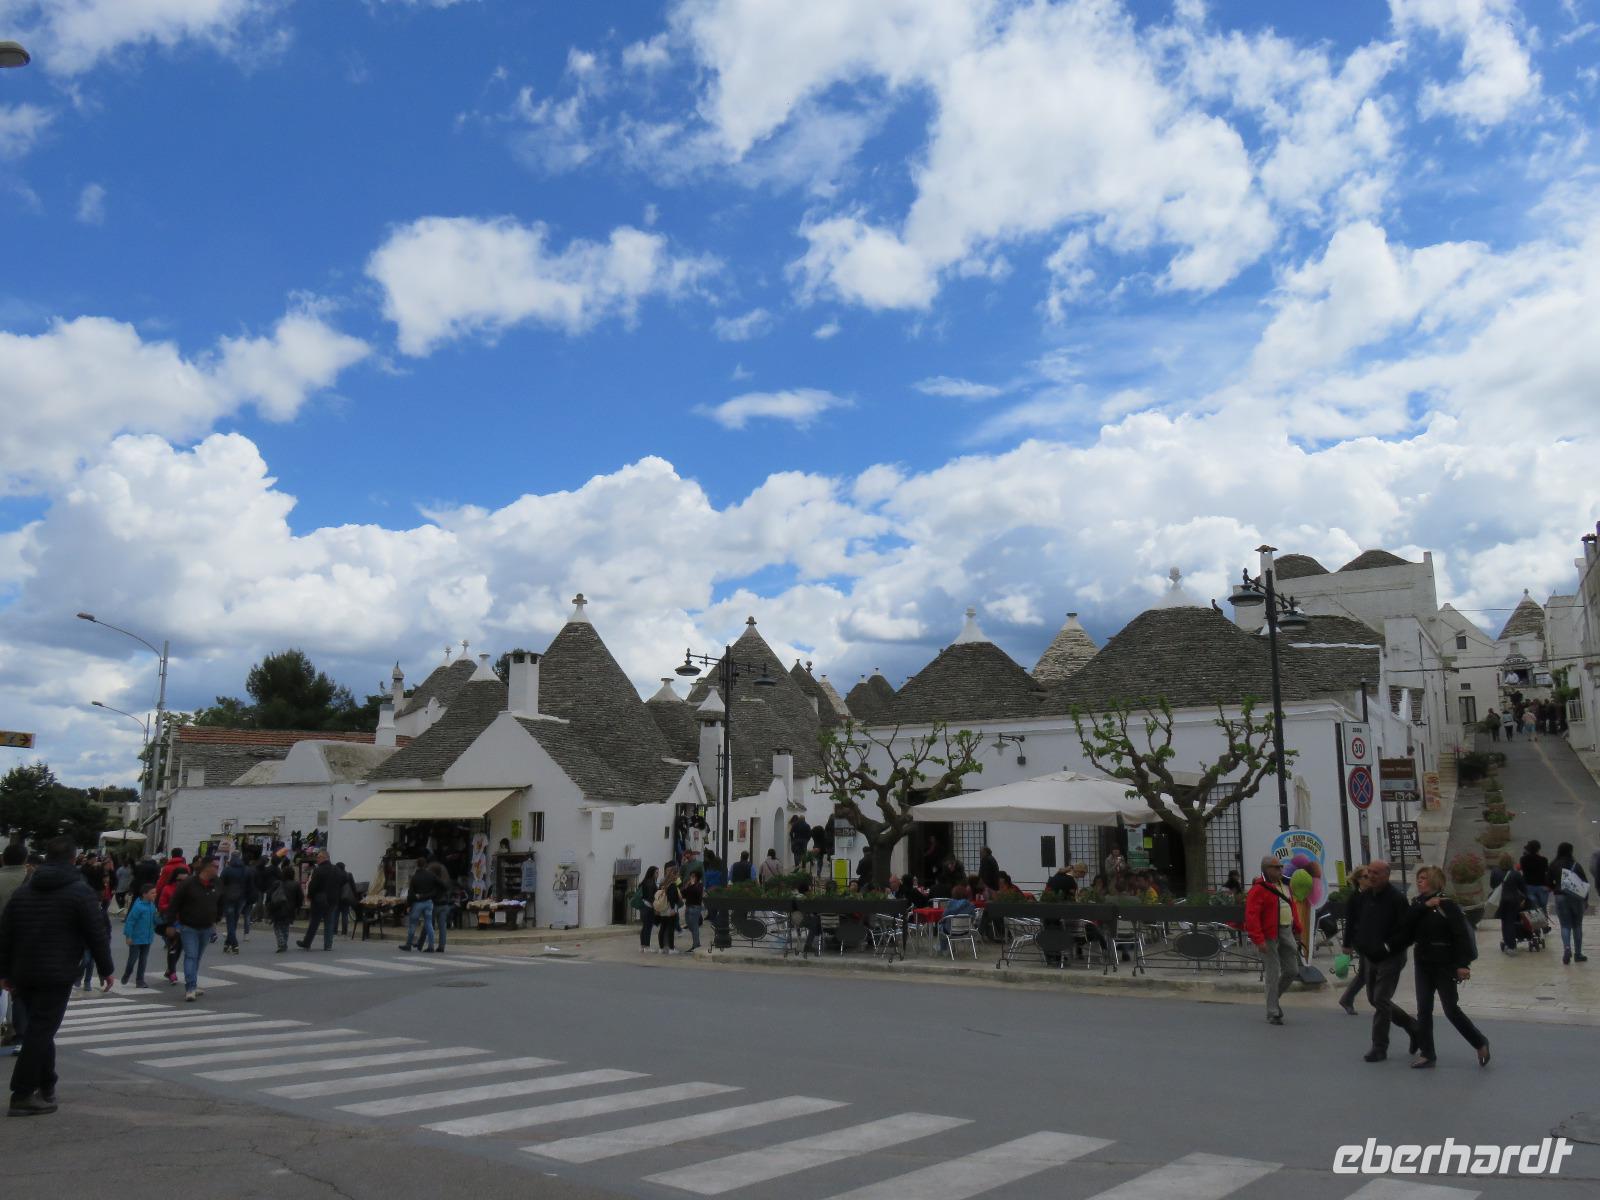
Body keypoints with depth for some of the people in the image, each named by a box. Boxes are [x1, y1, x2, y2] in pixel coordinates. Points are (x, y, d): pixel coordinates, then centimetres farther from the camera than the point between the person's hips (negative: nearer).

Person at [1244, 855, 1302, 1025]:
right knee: (1274, 972, -4)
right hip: (1269, 936, -7)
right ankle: (1272, 1013, 6)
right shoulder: (1258, 889, -14)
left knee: (1292, 970, 8)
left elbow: (1292, 906, 22)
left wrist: (1297, 929, 18)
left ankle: (1275, 997, 33)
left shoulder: (1284, 885, 12)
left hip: (1286, 933, 7)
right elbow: (1251, 916, -20)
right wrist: (1258, 940, -25)